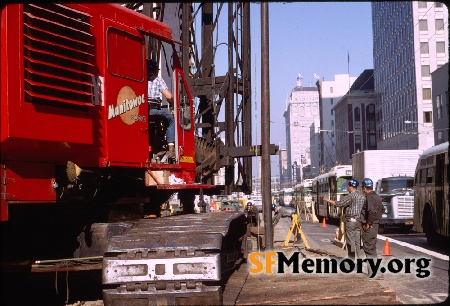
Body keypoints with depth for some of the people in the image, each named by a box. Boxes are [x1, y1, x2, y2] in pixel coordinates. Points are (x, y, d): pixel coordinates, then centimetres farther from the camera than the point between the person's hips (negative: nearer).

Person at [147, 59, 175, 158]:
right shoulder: (158, 79, 8)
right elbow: (169, 96, 0)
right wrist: (173, 104, 20)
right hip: (154, 110, -3)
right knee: (170, 120, 21)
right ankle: (171, 148, 9)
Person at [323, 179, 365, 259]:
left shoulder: (351, 196, -15)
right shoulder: (362, 196, 9)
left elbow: (339, 204, -17)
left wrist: (328, 200, -7)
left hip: (350, 221, -7)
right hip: (359, 221, 7)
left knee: (350, 241, 0)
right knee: (359, 241, 8)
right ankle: (361, 257, 7)